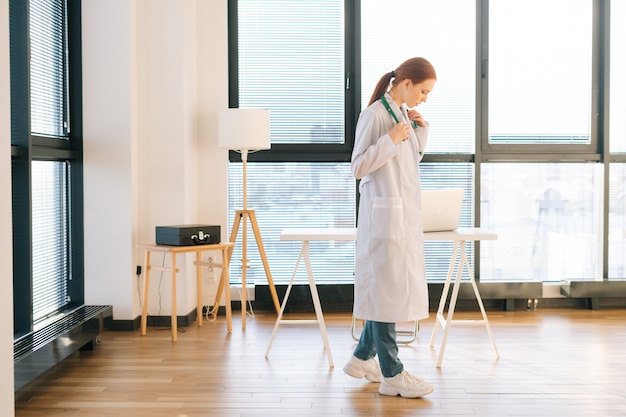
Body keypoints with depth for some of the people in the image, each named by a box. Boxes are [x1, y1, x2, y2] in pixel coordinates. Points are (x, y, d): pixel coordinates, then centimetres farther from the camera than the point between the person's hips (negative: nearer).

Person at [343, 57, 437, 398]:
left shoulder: (404, 114, 13)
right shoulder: (374, 115, -12)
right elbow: (358, 167, -15)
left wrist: (421, 129, 10)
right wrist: (391, 139, -21)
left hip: (406, 212, 9)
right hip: (385, 213, -9)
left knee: (393, 288, 14)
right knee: (387, 288, -3)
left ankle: (362, 358, 28)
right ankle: (391, 375, 6)